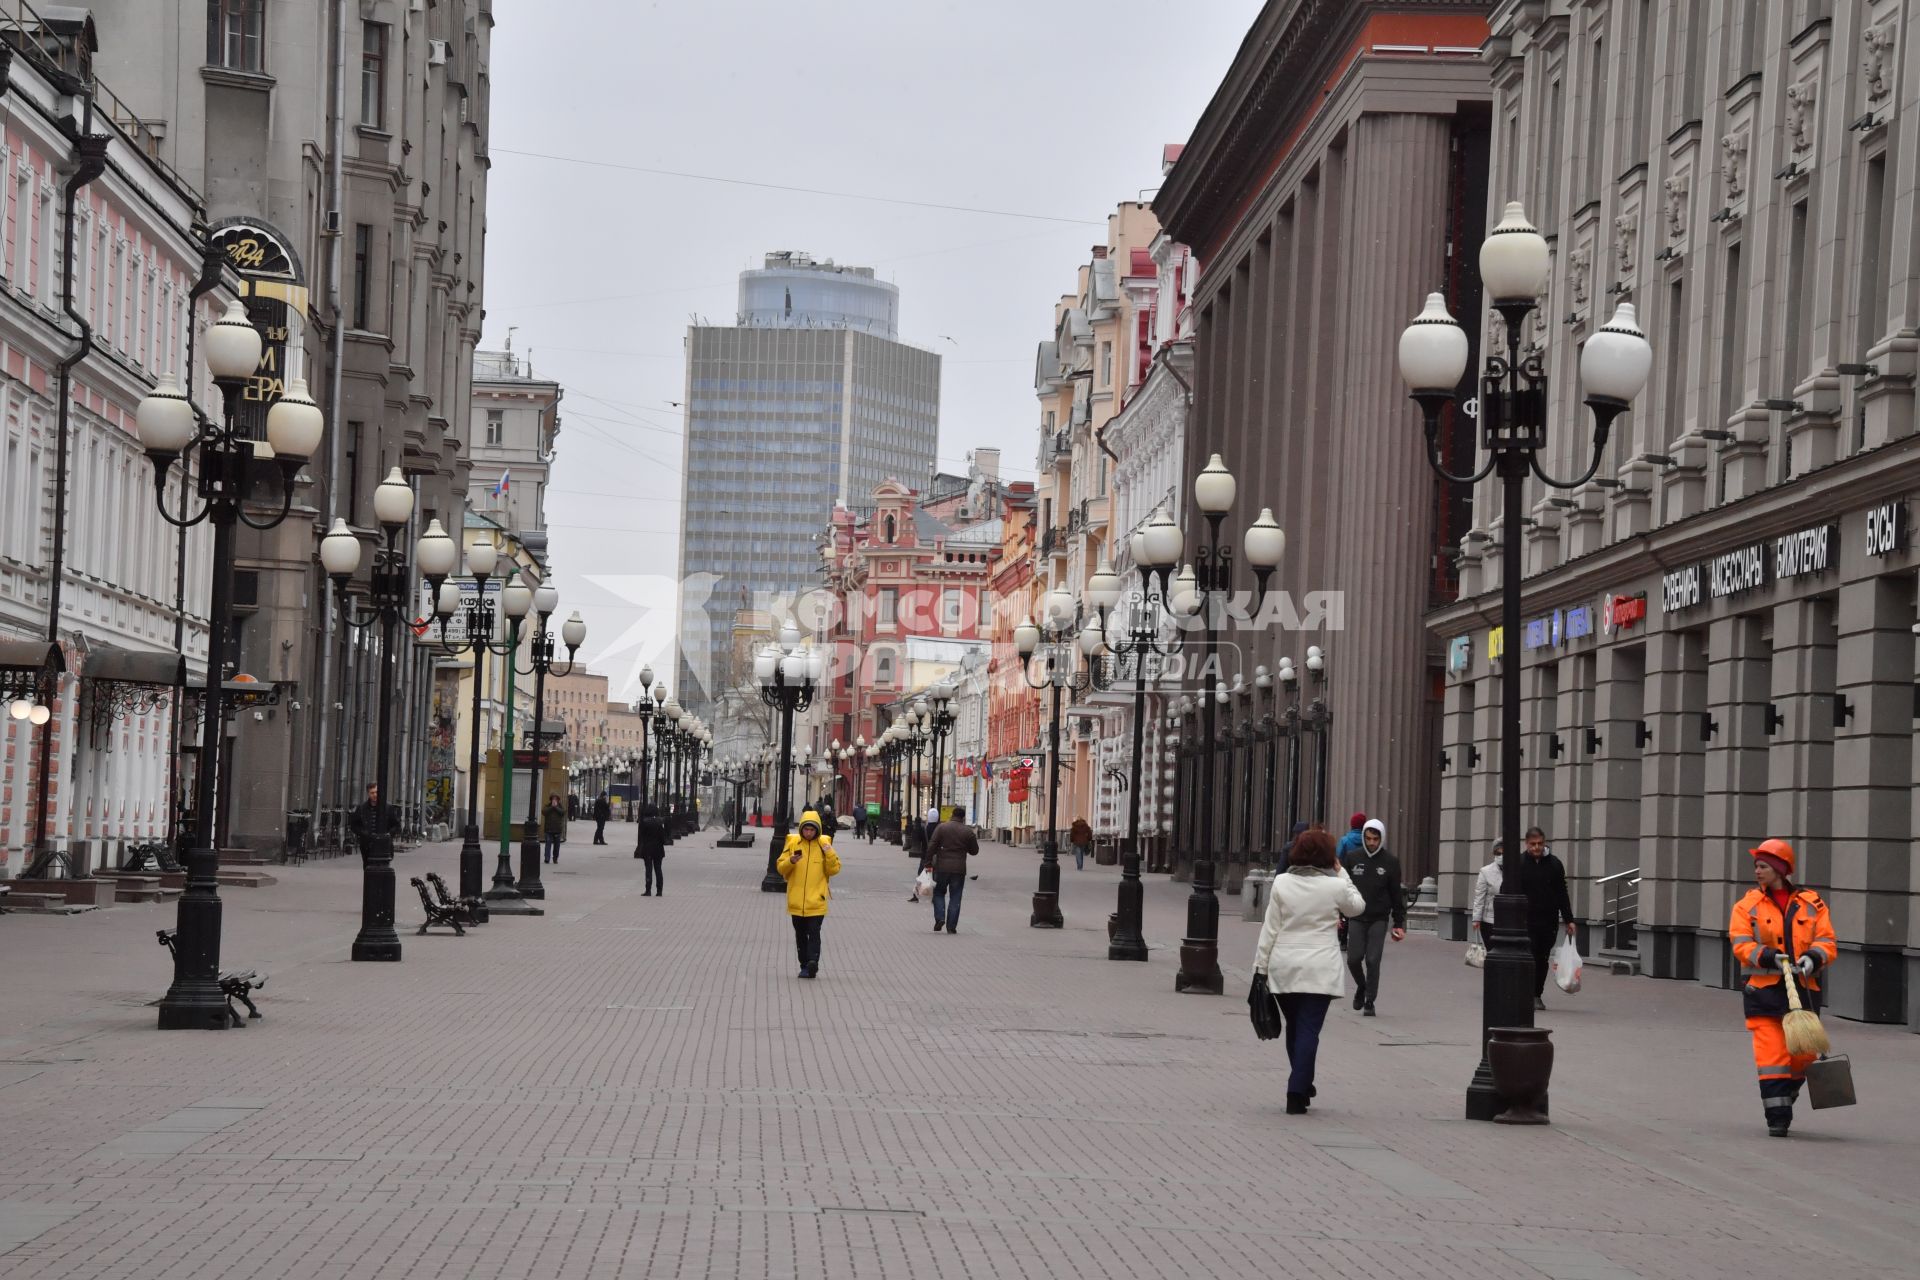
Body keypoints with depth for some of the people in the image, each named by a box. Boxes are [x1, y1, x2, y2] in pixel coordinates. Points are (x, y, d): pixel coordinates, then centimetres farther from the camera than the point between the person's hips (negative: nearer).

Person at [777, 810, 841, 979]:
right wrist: (791, 861, -16)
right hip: (796, 900, 3)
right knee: (800, 934, 10)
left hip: (816, 901, -3)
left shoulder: (823, 844, 1)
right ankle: (805, 966, 17)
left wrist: (830, 854, -15)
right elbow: (780, 868, 4)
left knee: (814, 933, -13)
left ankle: (813, 962, -23)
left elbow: (834, 870, 0)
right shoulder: (793, 843, 3)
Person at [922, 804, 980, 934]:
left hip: (942, 867, 0)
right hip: (959, 869, 0)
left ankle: (939, 917, -4)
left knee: (939, 893, 16)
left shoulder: (941, 827, -2)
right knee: (955, 896, 6)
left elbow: (931, 846, -6)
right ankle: (951, 926, 3)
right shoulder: (968, 831, -1)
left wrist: (928, 863, -1)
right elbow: (974, 851, 7)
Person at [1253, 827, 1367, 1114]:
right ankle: (1297, 1094, -7)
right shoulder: (1336, 886, -7)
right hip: (1319, 970, -3)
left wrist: (1260, 966, 6)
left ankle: (1301, 1086, 28)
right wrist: (1341, 873, 14)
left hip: (1284, 967, 3)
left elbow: (1270, 928, 0)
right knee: (1308, 1030, -1)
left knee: (1293, 1028, 17)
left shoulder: (1282, 883, -1)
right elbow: (1357, 907, 15)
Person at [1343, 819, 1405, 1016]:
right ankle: (1361, 986, 26)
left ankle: (1369, 1001, 4)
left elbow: (1396, 894, 3)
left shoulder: (1390, 862, 0)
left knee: (1373, 961, -7)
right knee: (1353, 959, -2)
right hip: (1356, 918, 2)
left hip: (1379, 920, -2)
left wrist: (1399, 923, 0)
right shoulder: (1353, 859, 4)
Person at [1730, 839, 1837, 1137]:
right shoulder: (1747, 905, 5)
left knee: (1801, 1056, 8)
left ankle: (1785, 1099, 32)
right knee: (1771, 1055, -9)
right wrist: (1771, 958, -20)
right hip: (1763, 991, -2)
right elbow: (1741, 945, -4)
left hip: (1803, 990, 2)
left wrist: (1813, 958, -19)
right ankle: (1777, 1118, -4)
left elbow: (1827, 942, 2)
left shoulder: (1811, 904, 8)